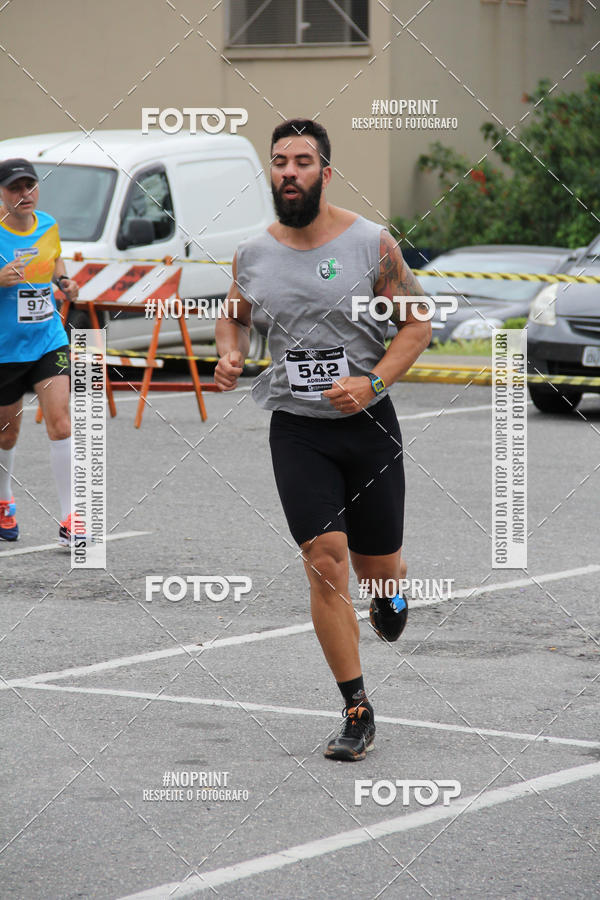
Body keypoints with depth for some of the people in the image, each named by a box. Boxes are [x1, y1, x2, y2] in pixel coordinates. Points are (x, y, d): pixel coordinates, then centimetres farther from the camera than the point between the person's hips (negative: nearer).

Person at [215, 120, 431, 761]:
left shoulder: (370, 243, -6)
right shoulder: (252, 254, 2)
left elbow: (417, 325, -1)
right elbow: (233, 315, 21)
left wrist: (372, 382, -15)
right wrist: (228, 356, -1)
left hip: (368, 423, -1)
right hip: (296, 430, 1)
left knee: (378, 568, 8)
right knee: (325, 564, -11)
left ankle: (390, 593, 48)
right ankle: (357, 713, -2)